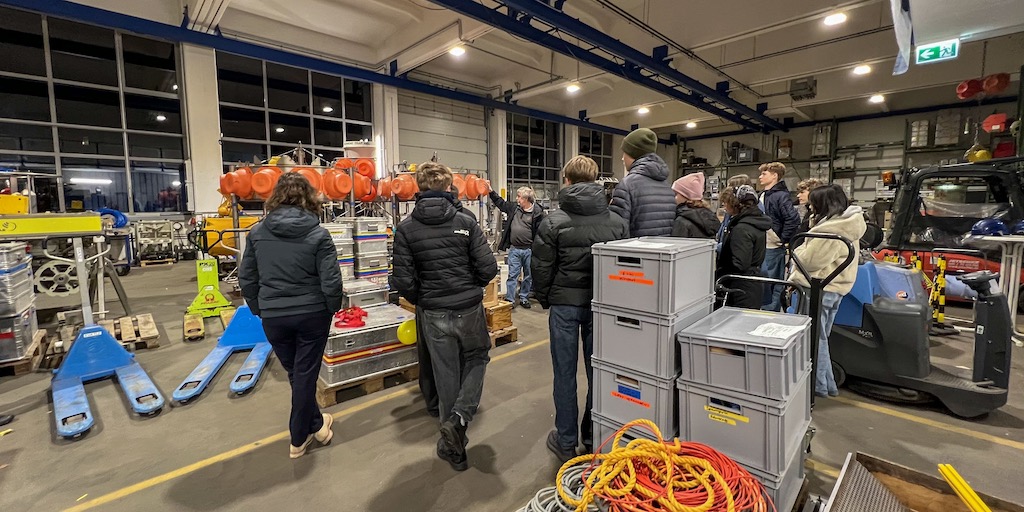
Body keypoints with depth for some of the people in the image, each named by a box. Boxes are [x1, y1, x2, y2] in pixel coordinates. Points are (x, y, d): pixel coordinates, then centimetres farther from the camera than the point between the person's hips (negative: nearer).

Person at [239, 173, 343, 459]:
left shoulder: (257, 232, -1)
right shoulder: (318, 234, -12)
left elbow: (246, 278, 4)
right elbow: (331, 282, -15)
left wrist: (259, 309, 17)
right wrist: (332, 309, 3)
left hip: (273, 317, 3)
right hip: (311, 314, -3)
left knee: (295, 374, 21)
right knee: (305, 375, 10)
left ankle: (315, 425, 37)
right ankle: (298, 439, 24)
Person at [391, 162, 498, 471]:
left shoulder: (406, 228, -5)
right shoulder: (465, 222, -7)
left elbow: (403, 281, -10)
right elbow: (488, 268, -11)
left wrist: (419, 300, 10)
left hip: (434, 314, 1)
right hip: (469, 309, -1)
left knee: (446, 375, 15)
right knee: (477, 357, 24)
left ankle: (453, 447, 29)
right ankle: (460, 417, 5)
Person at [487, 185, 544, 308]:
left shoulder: (537, 212, -9)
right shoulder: (513, 207, 6)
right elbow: (500, 202, 21)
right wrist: (490, 191, 17)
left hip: (529, 250, -3)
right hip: (514, 249, 3)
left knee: (528, 276, 12)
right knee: (512, 275, 5)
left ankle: (524, 298, 27)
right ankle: (510, 300, 12)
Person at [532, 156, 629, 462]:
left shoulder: (554, 222, -8)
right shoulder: (616, 221, -2)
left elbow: (542, 268, -6)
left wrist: (544, 300, 10)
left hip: (564, 304, -2)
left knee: (565, 374, 9)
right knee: (597, 372, 14)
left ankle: (566, 443, 22)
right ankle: (594, 439, 30)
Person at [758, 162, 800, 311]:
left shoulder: (781, 196, -13)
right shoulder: (763, 195, 13)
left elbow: (794, 219, -23)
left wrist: (783, 240, -16)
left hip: (773, 249, -9)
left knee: (772, 286, 0)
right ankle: (764, 309, 27)